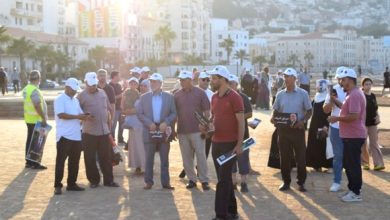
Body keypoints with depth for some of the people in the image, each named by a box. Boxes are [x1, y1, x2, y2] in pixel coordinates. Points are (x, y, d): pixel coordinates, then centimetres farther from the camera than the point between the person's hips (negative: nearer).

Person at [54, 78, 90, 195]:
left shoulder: (75, 100, 16)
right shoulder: (60, 99, -8)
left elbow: (80, 113, 16)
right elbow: (61, 115, -20)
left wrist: (85, 116, -7)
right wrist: (77, 116, -20)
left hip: (76, 136, 7)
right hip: (64, 136, -7)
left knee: (74, 161, 11)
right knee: (61, 160, -3)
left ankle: (71, 183, 20)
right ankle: (57, 185, 2)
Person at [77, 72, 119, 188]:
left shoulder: (102, 93, 11)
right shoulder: (81, 96, -3)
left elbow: (108, 108, 18)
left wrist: (109, 122, 14)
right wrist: (85, 116, -22)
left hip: (104, 131, 4)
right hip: (89, 132, -3)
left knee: (106, 157, 7)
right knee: (90, 158, 4)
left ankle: (108, 180, 15)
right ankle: (93, 180, 16)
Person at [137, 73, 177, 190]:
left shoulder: (169, 97, 4)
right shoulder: (144, 97, 4)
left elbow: (174, 113, 2)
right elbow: (139, 114, 1)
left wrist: (166, 122, -14)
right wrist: (149, 123, -12)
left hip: (164, 131, 0)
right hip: (149, 132, 0)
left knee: (164, 159, 6)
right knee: (149, 159, 4)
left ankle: (165, 182, 12)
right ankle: (148, 182, 12)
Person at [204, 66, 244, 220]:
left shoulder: (234, 97, -11)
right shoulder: (214, 97, 10)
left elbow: (241, 122, -12)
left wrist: (239, 144, -17)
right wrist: (207, 126, 1)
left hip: (230, 144, -7)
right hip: (216, 143, 7)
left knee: (223, 180, -6)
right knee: (225, 179, 13)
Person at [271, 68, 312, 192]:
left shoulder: (302, 94, -2)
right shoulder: (280, 95, 7)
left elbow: (309, 111, 1)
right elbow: (276, 110, 13)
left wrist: (303, 121, -17)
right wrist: (273, 117, -10)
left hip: (297, 129, -3)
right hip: (283, 129, 3)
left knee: (301, 156, 1)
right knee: (284, 156, 7)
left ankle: (301, 182, 14)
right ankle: (286, 181, 18)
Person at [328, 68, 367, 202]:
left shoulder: (355, 95, -19)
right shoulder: (353, 93, 16)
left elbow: (354, 116, -26)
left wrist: (337, 118, -16)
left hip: (354, 136, -11)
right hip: (350, 135, 11)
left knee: (353, 165, -3)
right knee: (348, 163, 17)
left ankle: (356, 193, 4)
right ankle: (352, 189, 26)